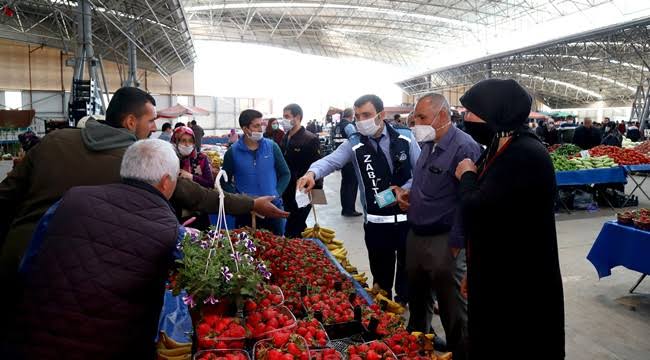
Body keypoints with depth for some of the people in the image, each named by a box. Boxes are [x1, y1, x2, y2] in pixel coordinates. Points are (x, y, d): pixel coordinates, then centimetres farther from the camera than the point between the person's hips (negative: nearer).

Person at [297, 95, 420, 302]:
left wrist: (405, 189, -12)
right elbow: (331, 160, -21)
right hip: (376, 221, 0)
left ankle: (404, 304, 39)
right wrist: (312, 173, -41)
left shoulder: (405, 138, -2)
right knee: (381, 272, 13)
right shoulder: (354, 144, -4)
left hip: (408, 216, 1)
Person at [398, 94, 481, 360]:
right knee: (417, 297, 24)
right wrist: (409, 195, 6)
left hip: (443, 242, -9)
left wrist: (455, 243, -19)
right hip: (416, 235, 9)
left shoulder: (465, 148, -18)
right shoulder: (428, 145, 9)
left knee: (452, 308, 7)